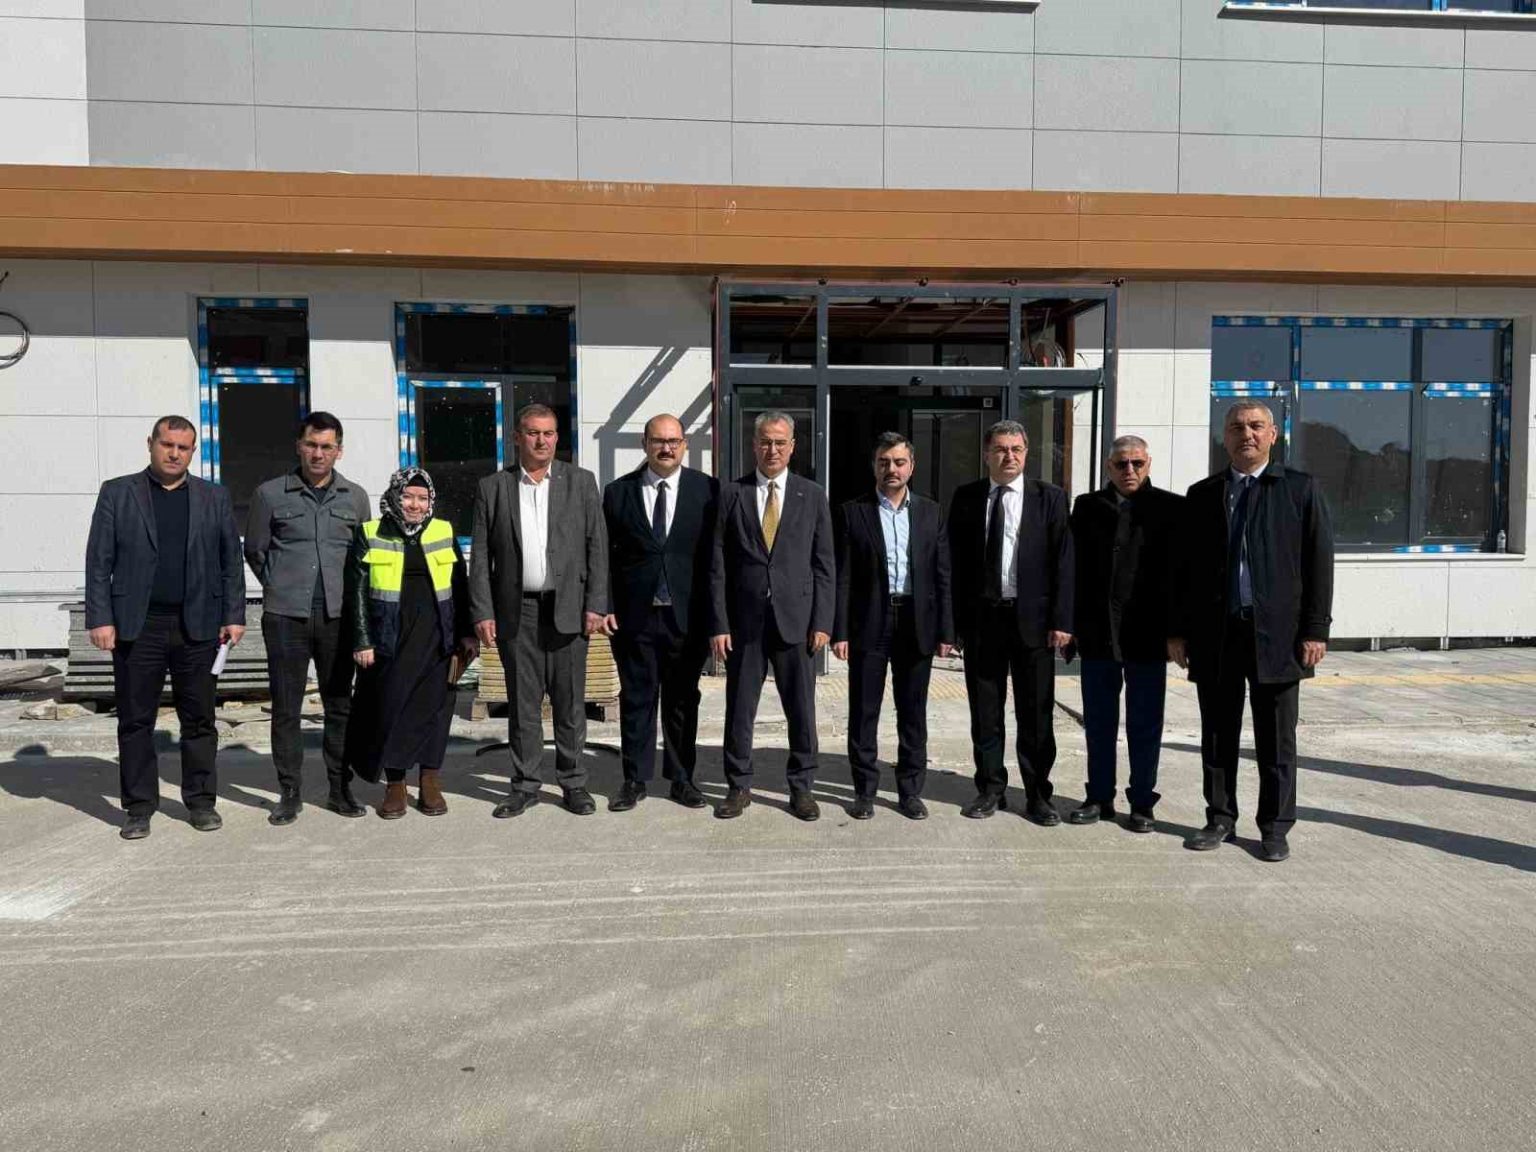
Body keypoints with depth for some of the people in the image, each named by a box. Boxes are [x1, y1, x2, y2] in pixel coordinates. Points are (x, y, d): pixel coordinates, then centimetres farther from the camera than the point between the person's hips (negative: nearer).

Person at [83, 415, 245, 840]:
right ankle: (139, 807, 16)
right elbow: (99, 561, 2)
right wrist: (100, 618, -6)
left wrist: (234, 616, 1)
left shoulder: (215, 498, 10)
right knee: (135, 721, 5)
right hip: (137, 626, -1)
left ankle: (201, 801, 18)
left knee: (199, 720, 7)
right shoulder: (117, 493, 6)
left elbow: (231, 562, 8)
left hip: (198, 626, 1)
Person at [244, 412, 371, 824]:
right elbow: (254, 551, 12)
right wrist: (279, 588, 10)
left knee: (340, 705, 6)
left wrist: (350, 594, 11)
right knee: (286, 707, 3)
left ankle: (340, 788, 17)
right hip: (286, 616, -1)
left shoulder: (355, 497, 8)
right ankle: (289, 793, 13)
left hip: (338, 616, 1)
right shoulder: (270, 494, 3)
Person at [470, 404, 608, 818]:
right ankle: (525, 785, 17)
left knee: (570, 702, 5)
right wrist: (482, 612, -2)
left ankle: (573, 783, 16)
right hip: (516, 611, 1)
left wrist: (596, 604, -5)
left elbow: (597, 546, 3)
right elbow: (481, 556, 5)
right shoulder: (492, 488, 7)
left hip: (568, 608, 0)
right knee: (522, 703, 7)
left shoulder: (581, 482, 6)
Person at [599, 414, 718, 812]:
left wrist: (712, 612, -5)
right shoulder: (618, 491, 4)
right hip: (634, 614, 1)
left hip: (687, 615, 0)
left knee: (683, 700, 9)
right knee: (636, 699, 8)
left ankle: (682, 778, 21)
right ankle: (635, 780, 18)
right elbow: (606, 555, 6)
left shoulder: (707, 490, 1)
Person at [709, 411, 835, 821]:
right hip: (744, 621, 0)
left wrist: (822, 621, -3)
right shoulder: (731, 494, 4)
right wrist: (719, 624, -4)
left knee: (802, 710, 6)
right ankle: (738, 787, 21)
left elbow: (824, 565, 4)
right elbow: (718, 565, 2)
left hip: (796, 619, 0)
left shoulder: (812, 496, 6)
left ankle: (801, 788, 20)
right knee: (739, 709, 7)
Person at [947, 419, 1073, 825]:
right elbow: (955, 561, 5)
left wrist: (1061, 620, -9)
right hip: (981, 616, 1)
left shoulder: (1049, 498, 2)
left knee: (1036, 714, 5)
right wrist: (957, 620, 0)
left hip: (1033, 618, -1)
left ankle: (1038, 794, 16)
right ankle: (991, 789, 22)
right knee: (985, 712, 9)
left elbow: (1063, 561, -2)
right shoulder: (966, 498, 5)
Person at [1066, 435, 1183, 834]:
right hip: (1096, 633, 2)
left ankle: (1142, 803, 18)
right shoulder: (1088, 506, 7)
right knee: (1098, 722, 11)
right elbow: (1075, 566, 4)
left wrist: (1175, 629, -8)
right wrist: (1072, 623, 0)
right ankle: (1100, 798, 22)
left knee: (1145, 724, 7)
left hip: (1146, 635, -2)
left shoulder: (1171, 508, 1)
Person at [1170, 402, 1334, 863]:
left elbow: (1319, 562, -1)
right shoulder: (1202, 494, 10)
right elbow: (1186, 566, 10)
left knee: (1276, 741, 5)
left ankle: (1275, 828, 16)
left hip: (1276, 633, -2)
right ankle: (1220, 820, 22)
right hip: (1215, 634, 2)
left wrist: (1315, 630, -7)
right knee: (1217, 737, 10)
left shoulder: (1300, 489, 3)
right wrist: (1179, 630, 5)